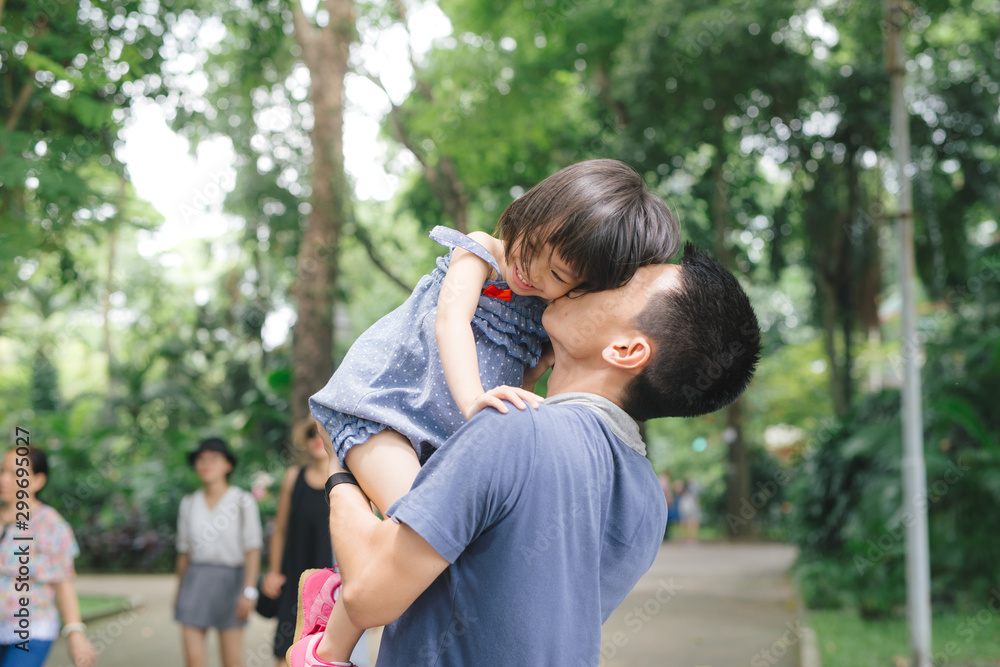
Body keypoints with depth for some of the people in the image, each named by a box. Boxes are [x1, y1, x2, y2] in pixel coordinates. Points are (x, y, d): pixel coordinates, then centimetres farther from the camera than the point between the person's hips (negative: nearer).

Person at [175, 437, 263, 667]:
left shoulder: (243, 501, -6)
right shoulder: (189, 503, 6)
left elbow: (253, 550, -10)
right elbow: (184, 551, 13)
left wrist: (249, 592, -18)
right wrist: (179, 593, 14)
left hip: (229, 584, -3)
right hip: (195, 583, 3)